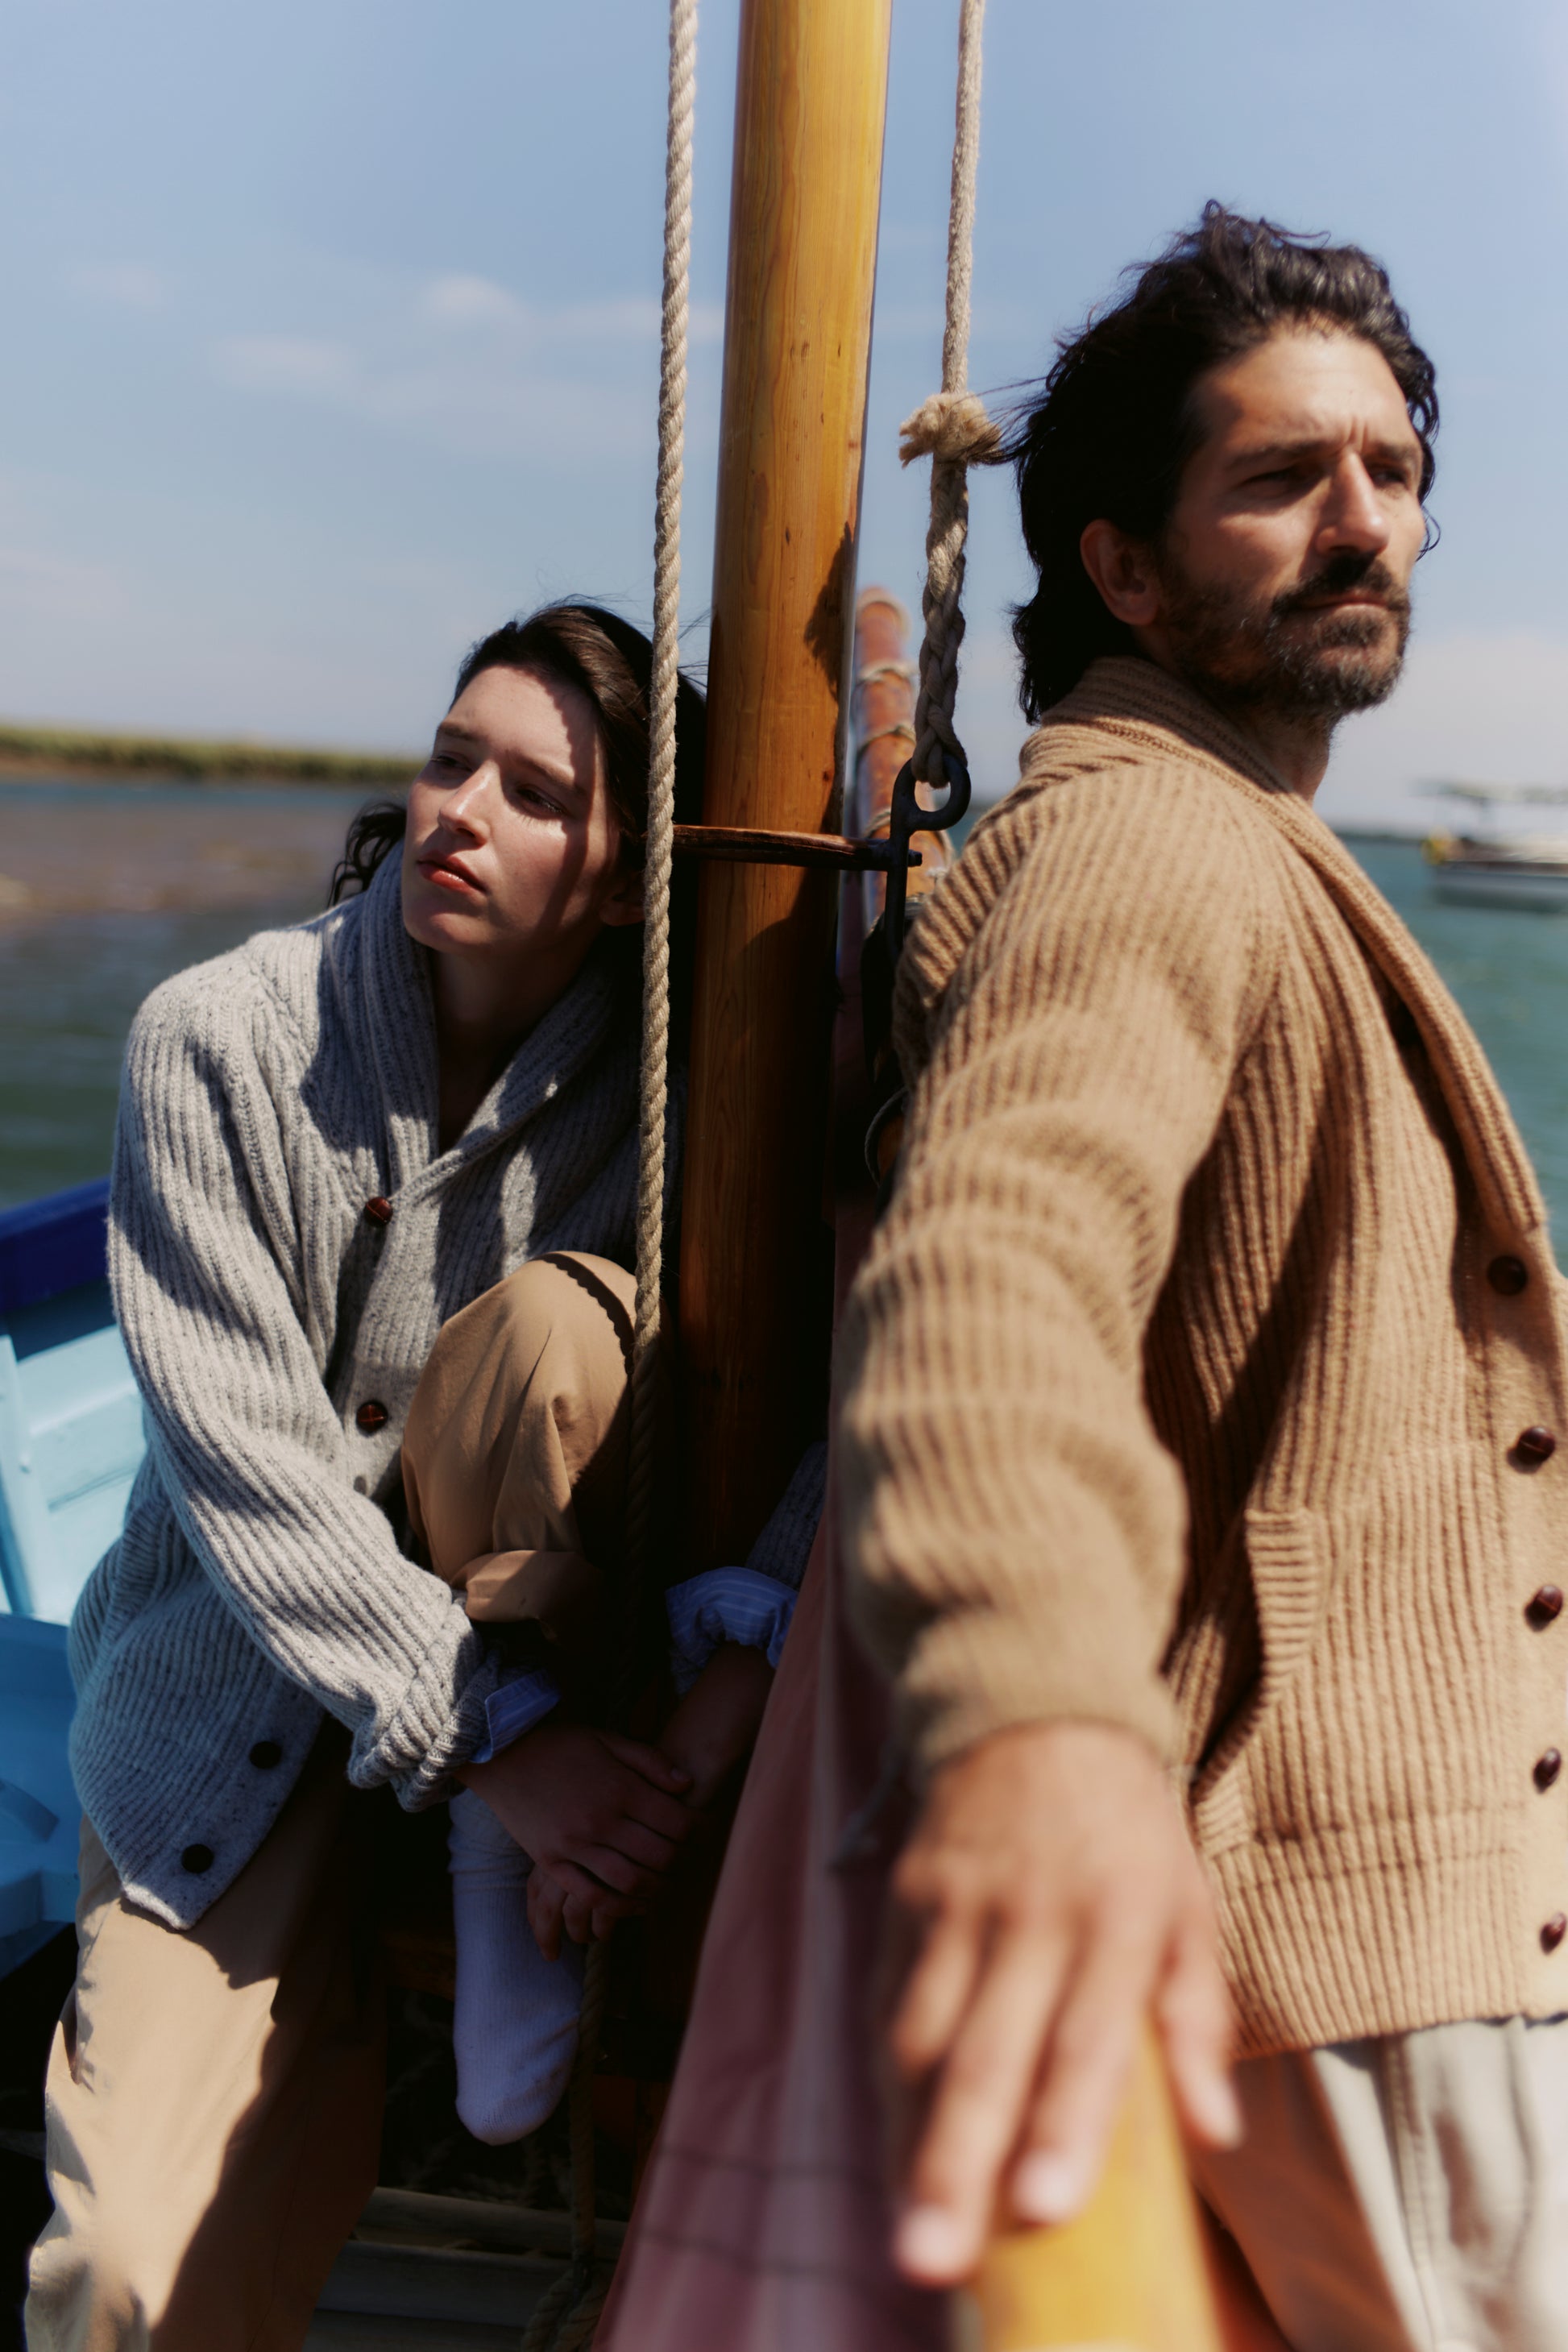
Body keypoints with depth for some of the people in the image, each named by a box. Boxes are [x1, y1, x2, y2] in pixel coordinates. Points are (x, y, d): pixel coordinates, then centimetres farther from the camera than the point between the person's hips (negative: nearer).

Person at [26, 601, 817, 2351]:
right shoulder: (217, 1039, -14)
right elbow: (245, 1461, -18)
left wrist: (734, 1680, -34)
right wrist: (495, 1739, -25)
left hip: (525, 1609, 1)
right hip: (252, 1646, -1)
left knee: (557, 1315, -31)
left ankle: (503, 1891, -14)